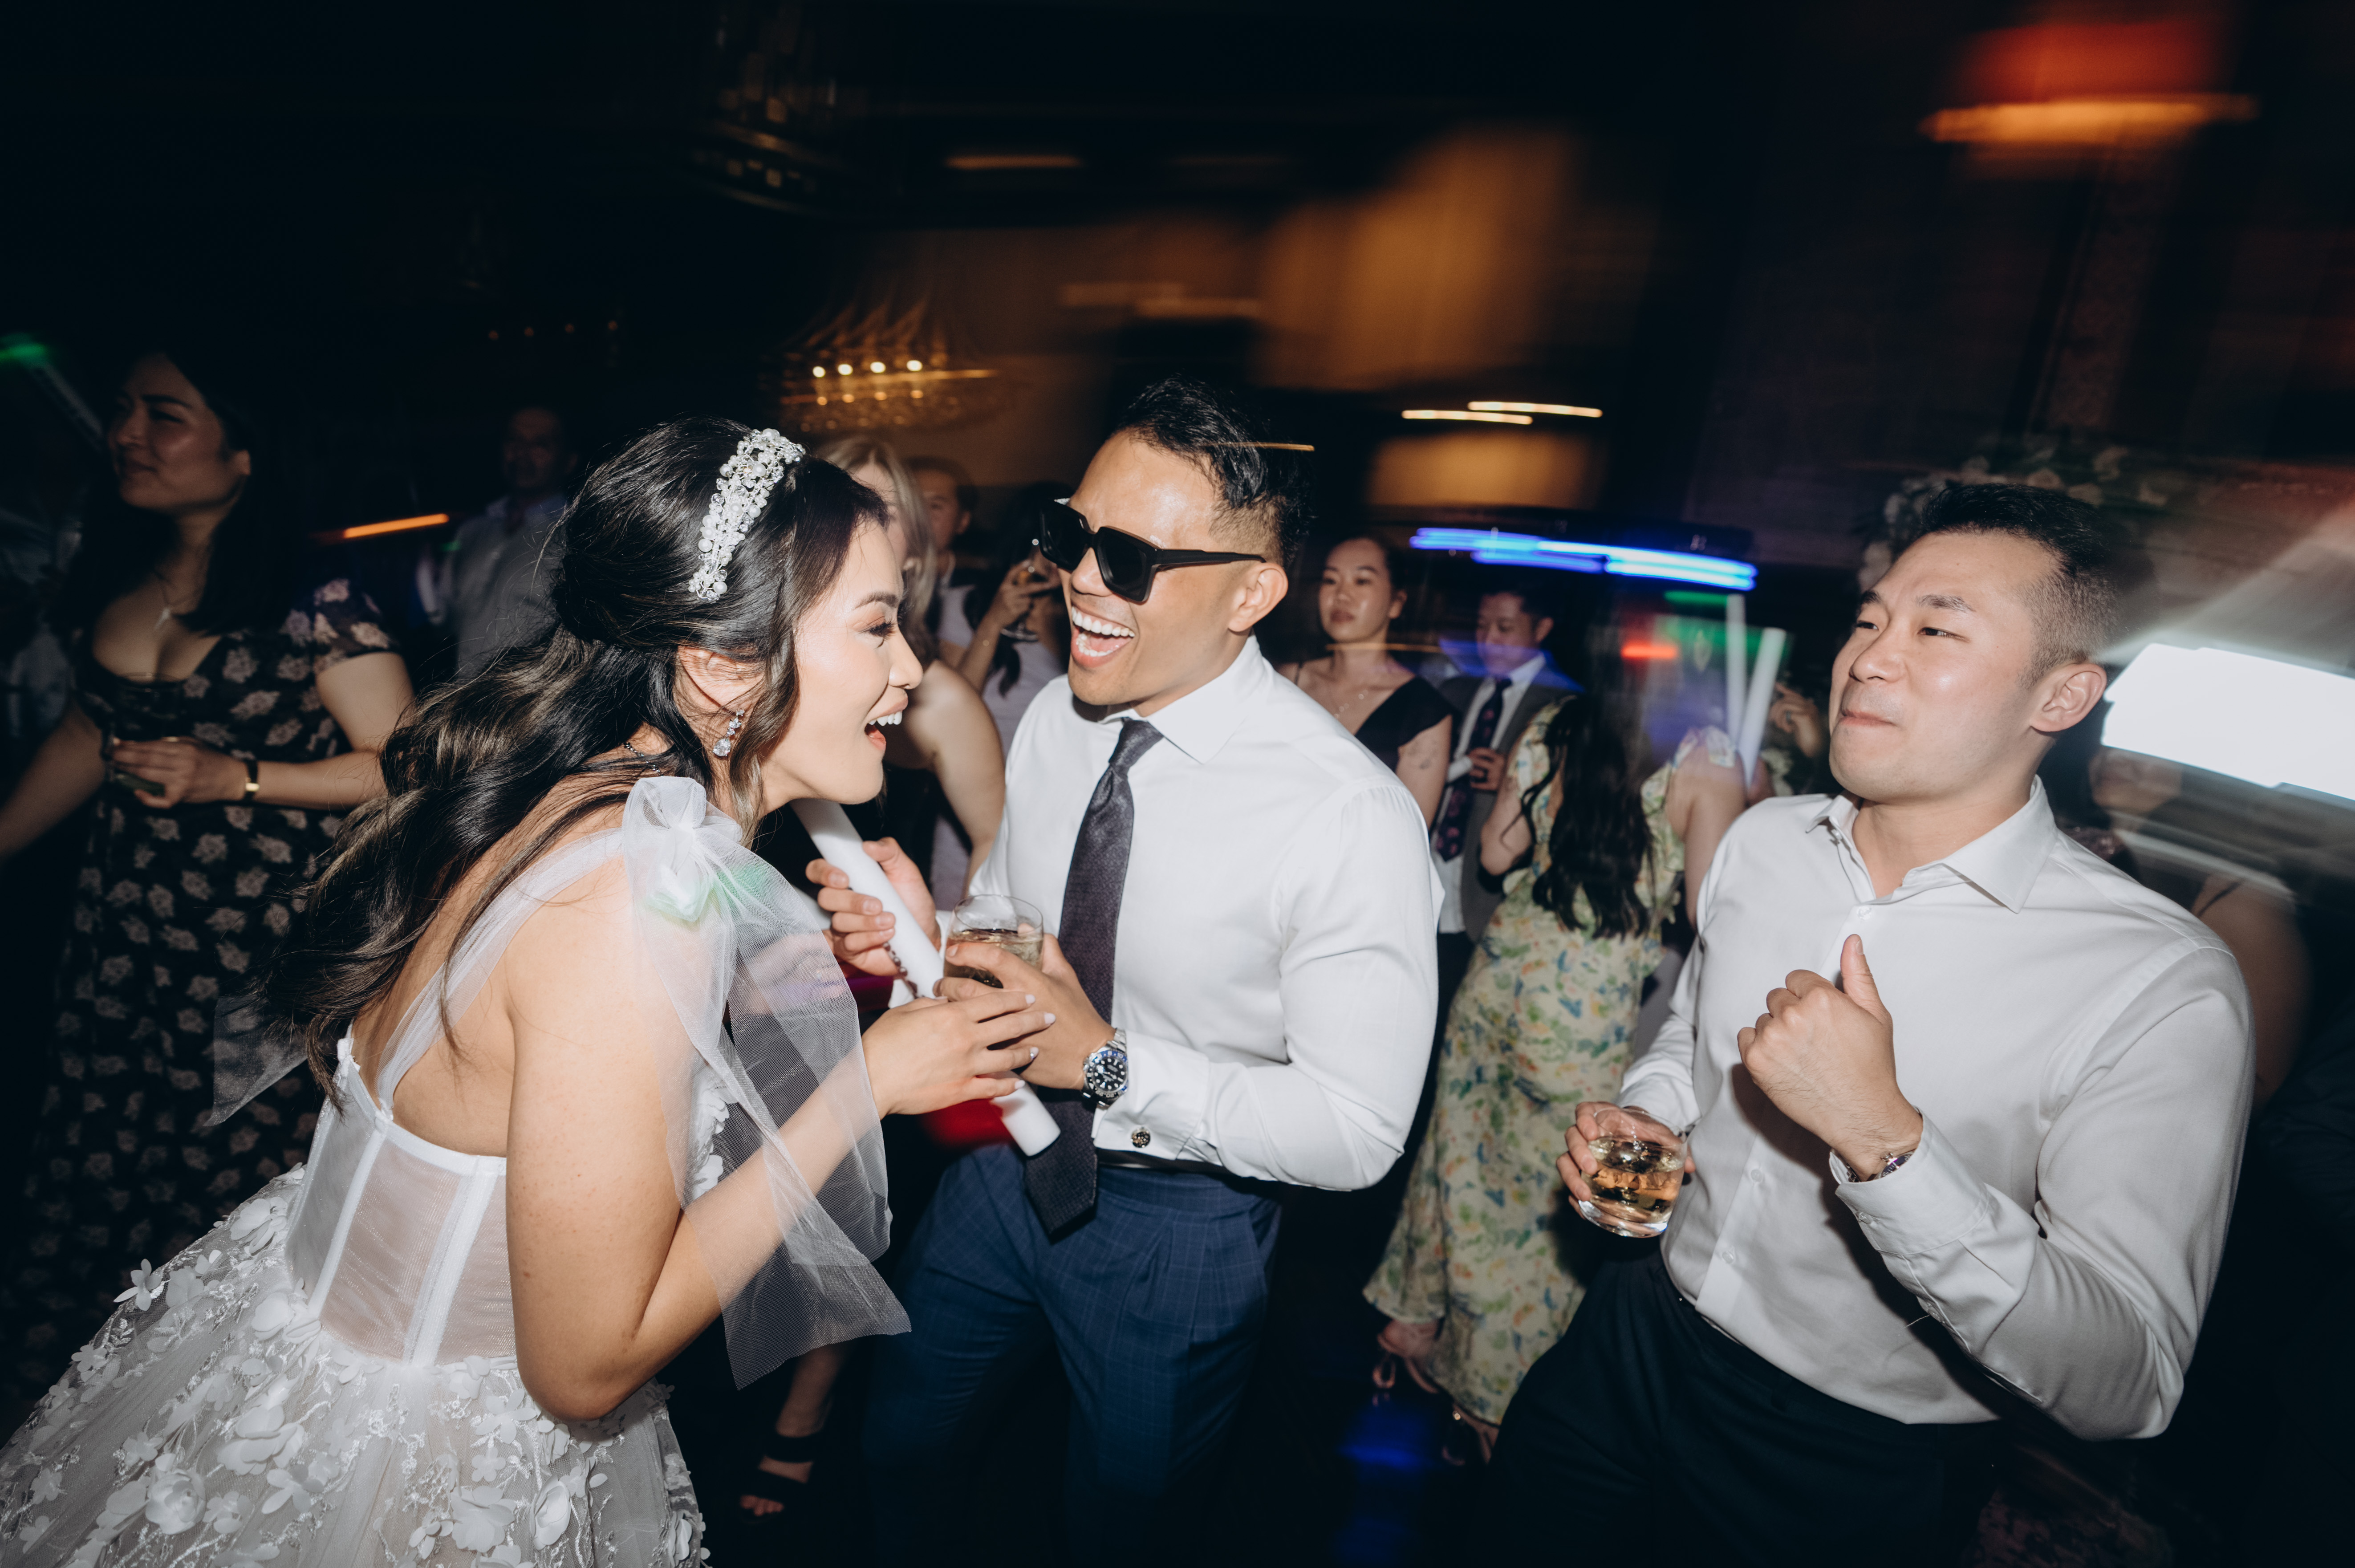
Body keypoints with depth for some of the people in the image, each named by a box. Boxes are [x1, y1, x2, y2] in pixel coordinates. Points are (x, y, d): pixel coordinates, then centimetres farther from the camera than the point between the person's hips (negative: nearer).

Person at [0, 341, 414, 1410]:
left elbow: (402, 765, -12)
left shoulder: (311, 601, -11)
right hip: (123, 921, 6)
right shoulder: (107, 579, 9)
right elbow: (92, 733, 23)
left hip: (263, 932, -6)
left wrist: (235, 778, -16)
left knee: (231, 1177, 1)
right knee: (92, 1166, 11)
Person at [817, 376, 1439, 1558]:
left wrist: (1110, 1063, -30)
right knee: (890, 1457, 29)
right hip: (1009, 1161, 6)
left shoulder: (1353, 819, -28)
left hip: (1178, 1226, -5)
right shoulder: (1054, 719, -9)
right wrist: (921, 929, -17)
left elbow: (1358, 1132, -24)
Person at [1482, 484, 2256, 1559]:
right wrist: (1638, 1116, -6)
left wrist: (1883, 1138, -35)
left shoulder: (2166, 986, -22)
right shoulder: (1763, 837, -5)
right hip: (1633, 1336, 5)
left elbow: (2126, 1390, -25)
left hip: (1841, 1471, -4)